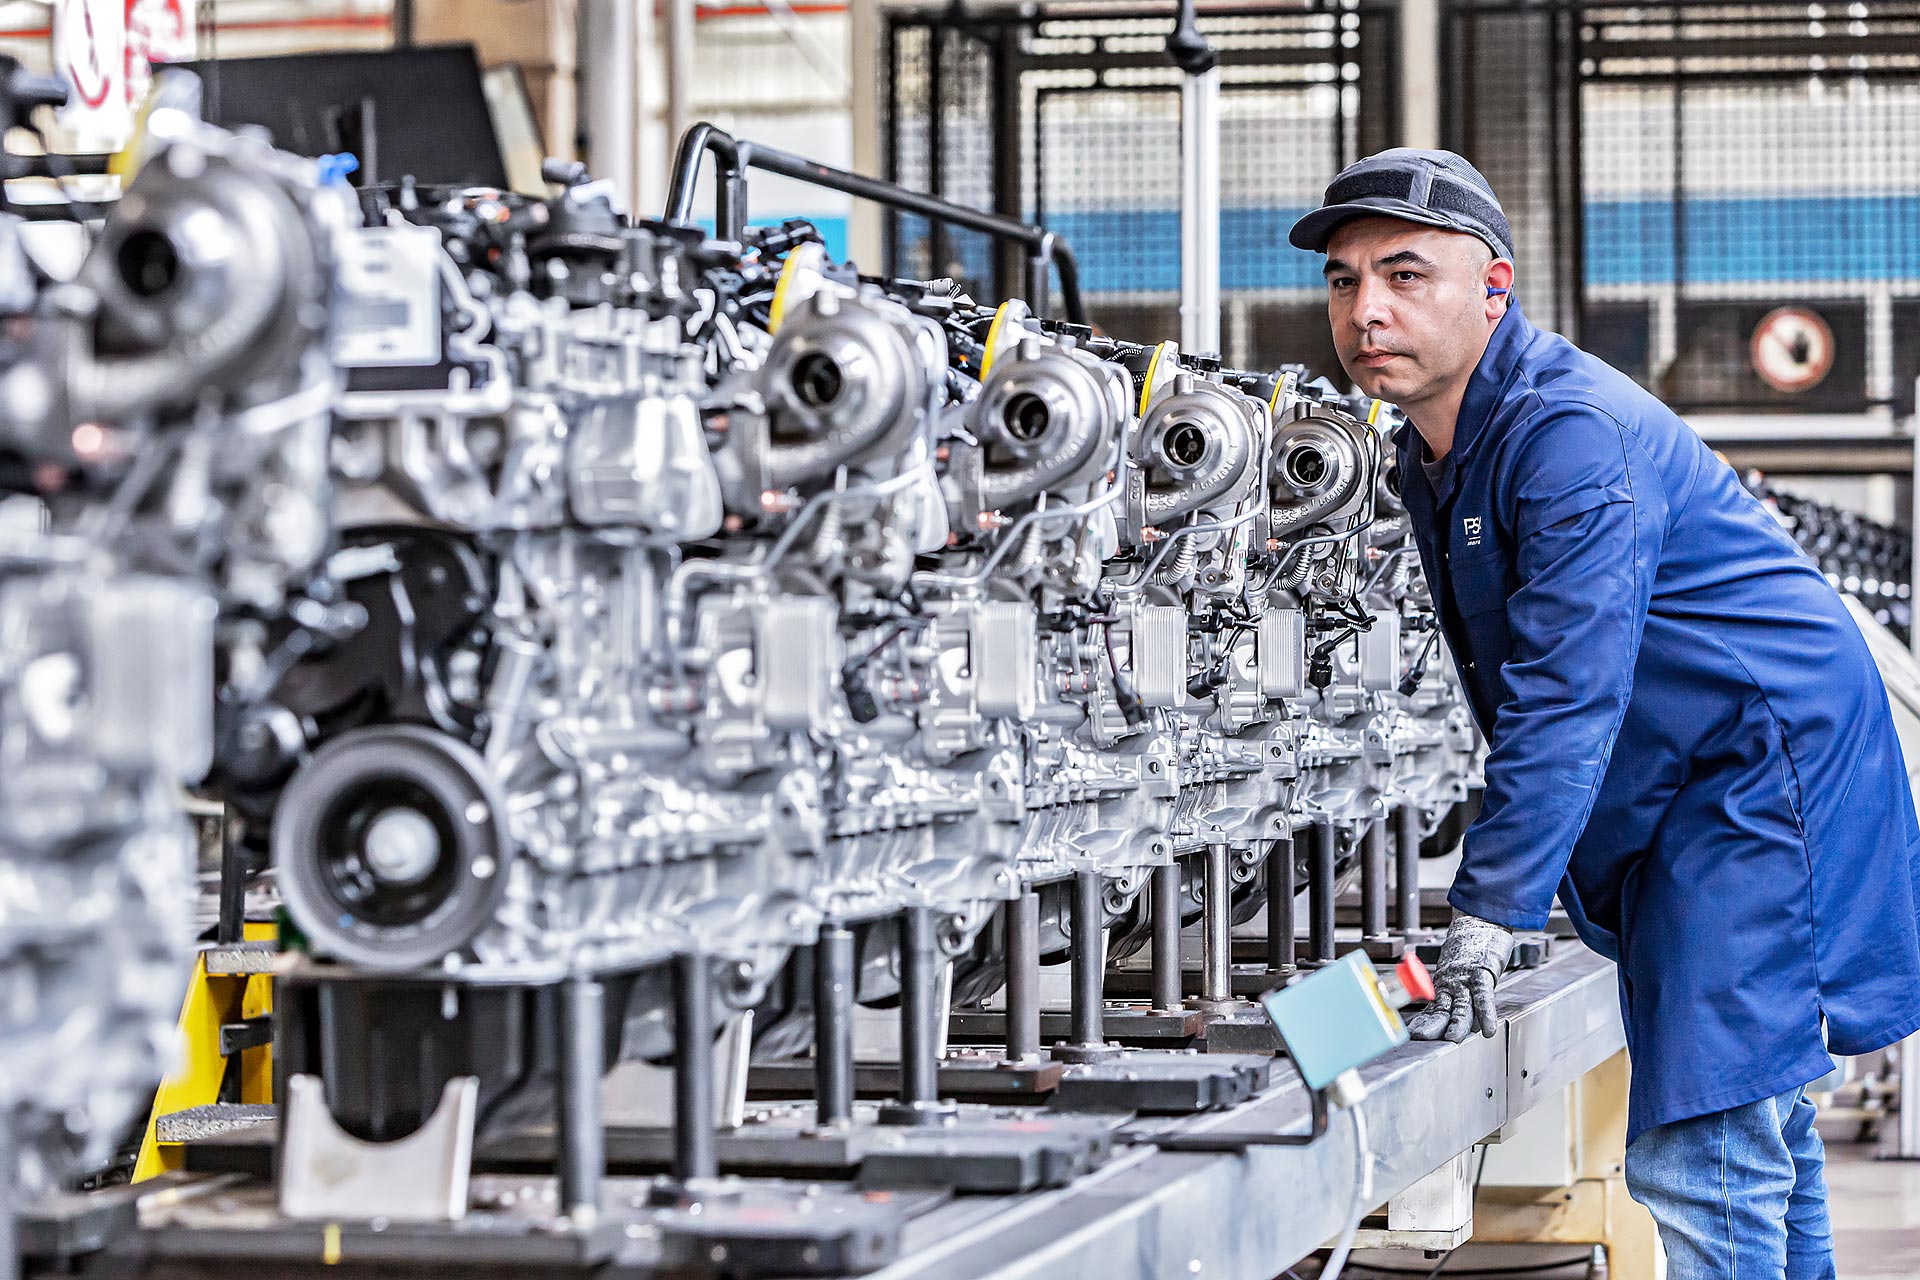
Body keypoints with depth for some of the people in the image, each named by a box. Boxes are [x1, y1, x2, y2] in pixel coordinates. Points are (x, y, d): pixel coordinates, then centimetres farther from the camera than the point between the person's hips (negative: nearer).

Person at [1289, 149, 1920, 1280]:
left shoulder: (1575, 434, -22)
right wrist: (1507, 894, 16)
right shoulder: (1433, 449, 9)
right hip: (1670, 807, 10)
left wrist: (1484, 924, -30)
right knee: (1755, 1130, 17)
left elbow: (1564, 700, -28)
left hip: (1767, 776, -10)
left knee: (1700, 1156, -17)